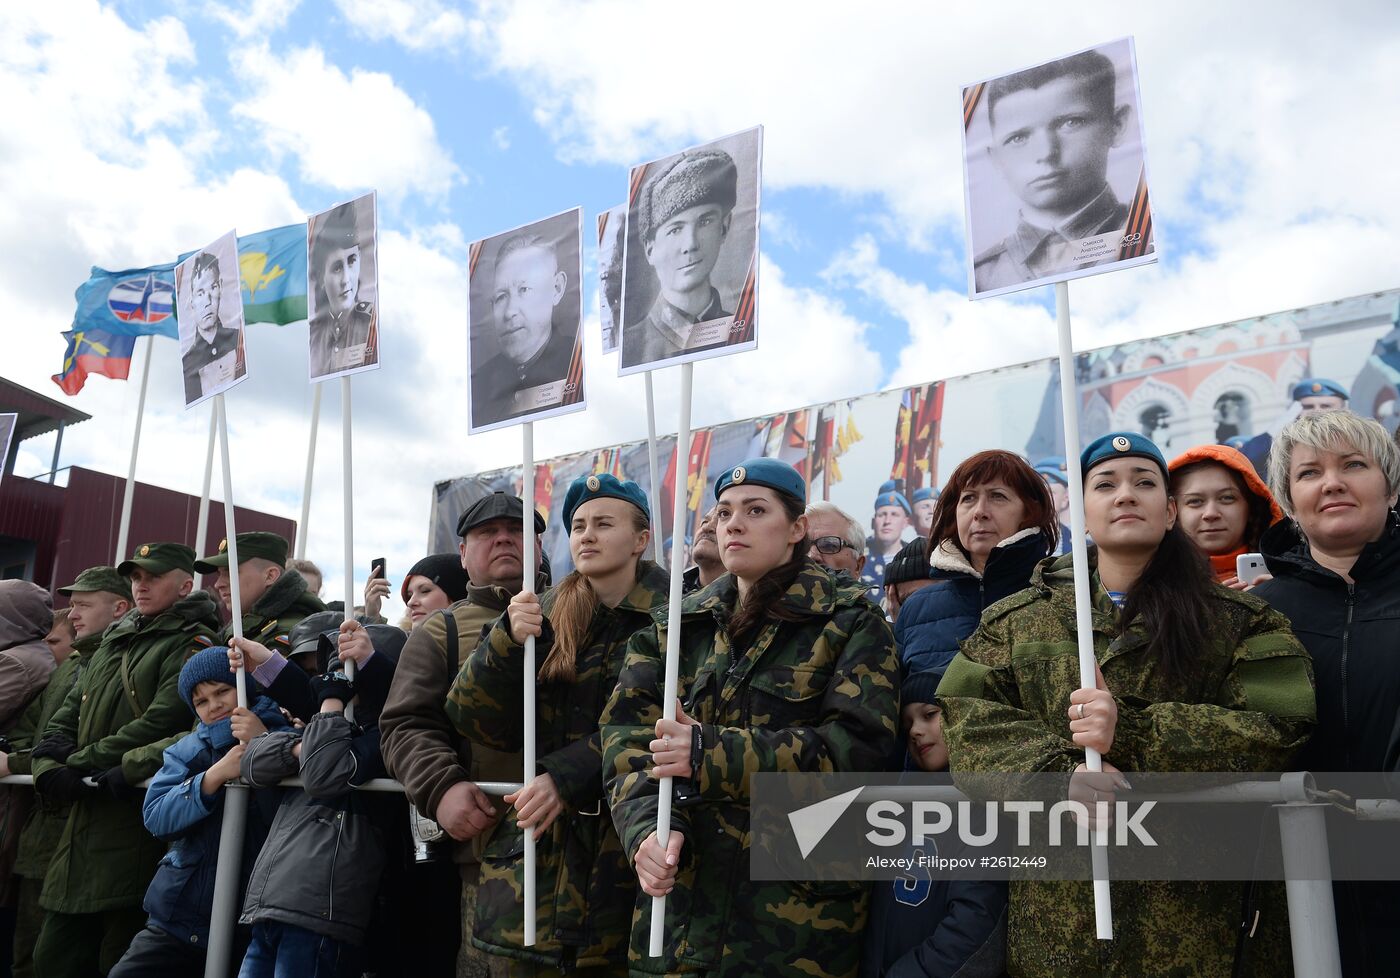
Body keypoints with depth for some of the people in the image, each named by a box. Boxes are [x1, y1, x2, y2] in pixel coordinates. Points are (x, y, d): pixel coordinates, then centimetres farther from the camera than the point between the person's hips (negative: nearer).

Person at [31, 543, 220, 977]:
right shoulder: (112, 644, 19)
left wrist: (78, 762, -12)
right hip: (85, 820, 8)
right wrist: (49, 768, -6)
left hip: (138, 824, -8)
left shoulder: (191, 644, -7)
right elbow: (63, 720, 14)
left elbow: (159, 725, -19)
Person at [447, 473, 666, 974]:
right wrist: (509, 641, -16)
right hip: (538, 843, 3)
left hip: (625, 846, -3)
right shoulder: (546, 613, 8)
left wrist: (565, 776, -21)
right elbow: (475, 718, 0)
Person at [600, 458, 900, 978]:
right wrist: (648, 825, -22)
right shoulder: (674, 627, 9)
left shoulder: (850, 622, -3)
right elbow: (628, 740, -2)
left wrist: (712, 753, -23)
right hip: (679, 900, 4)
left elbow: (860, 746, -16)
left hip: (801, 910, -3)